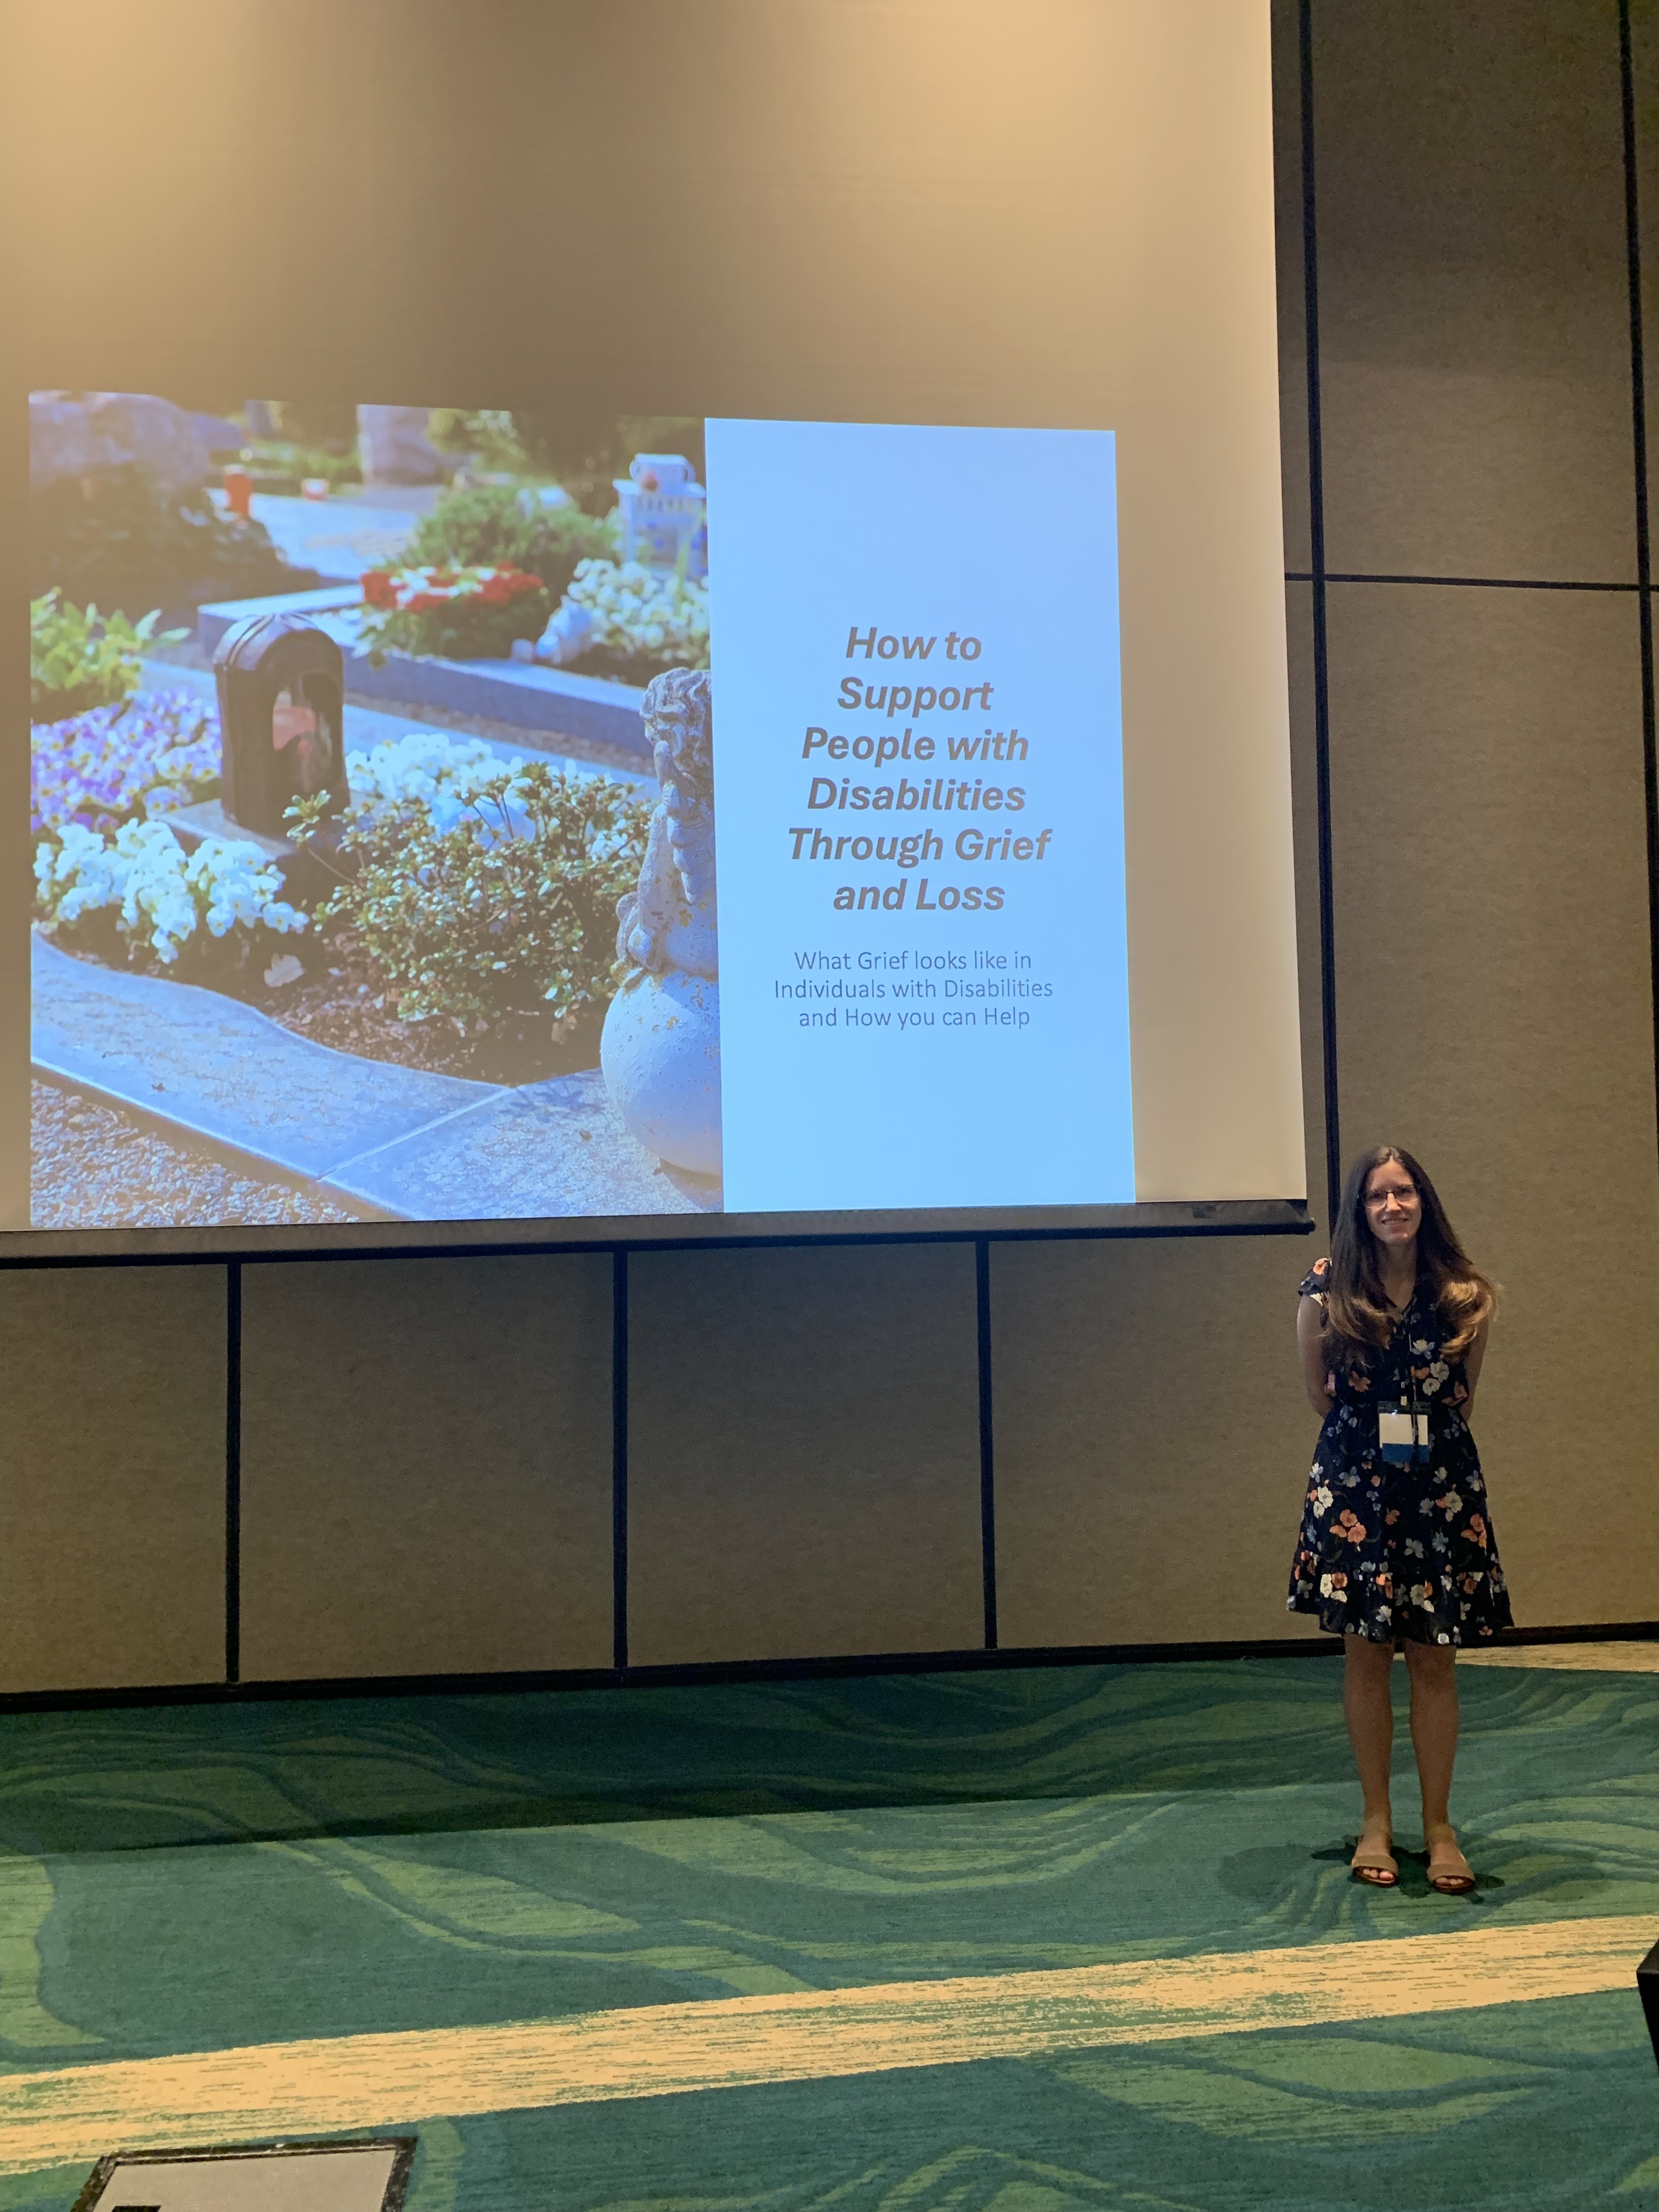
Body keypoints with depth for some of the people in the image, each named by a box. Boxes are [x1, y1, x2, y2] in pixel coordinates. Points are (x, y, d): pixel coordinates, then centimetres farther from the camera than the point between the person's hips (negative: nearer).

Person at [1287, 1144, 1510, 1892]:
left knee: (1434, 1659, 4)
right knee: (1365, 1655, 6)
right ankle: (1376, 1819, 20)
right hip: (1353, 1485, -1)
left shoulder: (1463, 1295, -2)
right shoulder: (1327, 1292, -5)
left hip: (1442, 1485, 1)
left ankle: (1438, 1824, 17)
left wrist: (1426, 1439, 10)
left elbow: (1464, 1394, 11)